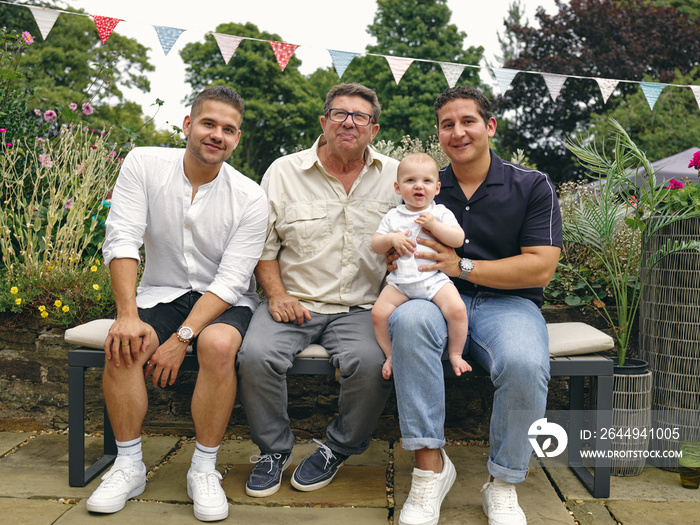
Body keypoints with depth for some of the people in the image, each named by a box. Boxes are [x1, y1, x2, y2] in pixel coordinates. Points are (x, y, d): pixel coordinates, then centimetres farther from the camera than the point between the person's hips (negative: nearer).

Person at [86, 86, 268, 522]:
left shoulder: (250, 198, -11)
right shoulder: (143, 163, -6)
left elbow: (231, 280, -16)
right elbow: (121, 240, -13)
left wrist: (182, 338, -26)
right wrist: (128, 315, -25)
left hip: (225, 302, -1)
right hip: (161, 292, 2)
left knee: (217, 343, -34)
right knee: (122, 344, -28)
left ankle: (204, 470, -15)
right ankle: (129, 466, -7)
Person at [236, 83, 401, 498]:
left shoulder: (395, 176, 8)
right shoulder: (283, 172, 6)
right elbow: (264, 245, 8)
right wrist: (276, 293, -6)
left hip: (361, 308, 0)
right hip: (295, 303, 0)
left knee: (372, 362, -30)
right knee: (256, 355, -28)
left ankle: (338, 449, 1)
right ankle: (274, 449, 2)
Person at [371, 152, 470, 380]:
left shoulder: (441, 213, 7)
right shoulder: (393, 216, 12)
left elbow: (458, 239, -4)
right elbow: (375, 245, 9)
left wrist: (433, 225, -14)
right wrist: (391, 238, -11)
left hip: (435, 278, -2)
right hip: (399, 282, 2)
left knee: (457, 309, -24)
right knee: (378, 312, -16)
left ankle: (455, 354, -1)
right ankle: (390, 355, 5)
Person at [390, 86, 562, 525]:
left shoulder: (533, 186, 4)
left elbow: (540, 268, -5)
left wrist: (463, 266, -13)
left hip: (507, 303, -1)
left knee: (524, 365, -35)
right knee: (409, 319, -35)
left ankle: (503, 485, -8)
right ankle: (430, 465, -23)